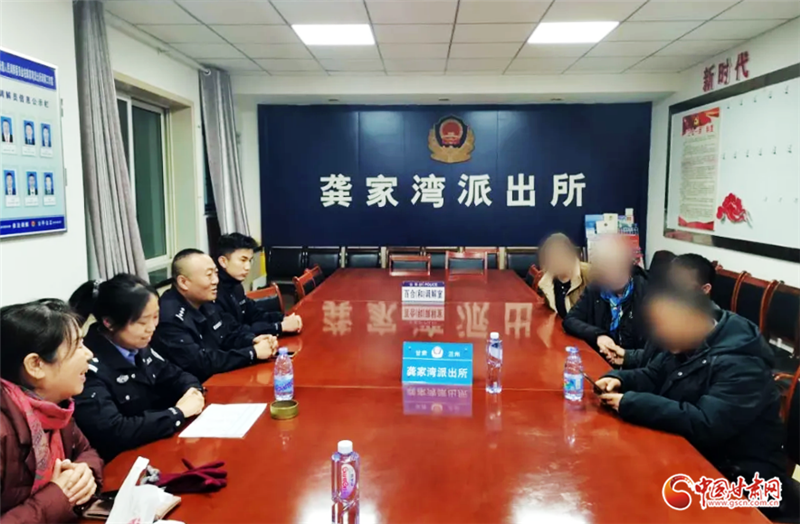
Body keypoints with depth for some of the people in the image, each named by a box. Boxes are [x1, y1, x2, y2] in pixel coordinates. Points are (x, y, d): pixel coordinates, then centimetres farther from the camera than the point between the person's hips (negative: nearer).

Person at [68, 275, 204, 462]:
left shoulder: (137, 347, -1)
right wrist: (179, 412, -20)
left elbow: (175, 376, 14)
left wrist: (192, 391, -8)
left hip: (162, 445, 7)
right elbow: (113, 433, -30)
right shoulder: (89, 365, -23)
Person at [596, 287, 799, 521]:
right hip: (695, 453, 8)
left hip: (738, 477, -8)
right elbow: (653, 377, 11)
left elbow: (705, 426, -33)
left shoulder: (741, 363, -25)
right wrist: (619, 379, -10)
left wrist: (630, 404, -32)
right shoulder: (687, 342, 1)